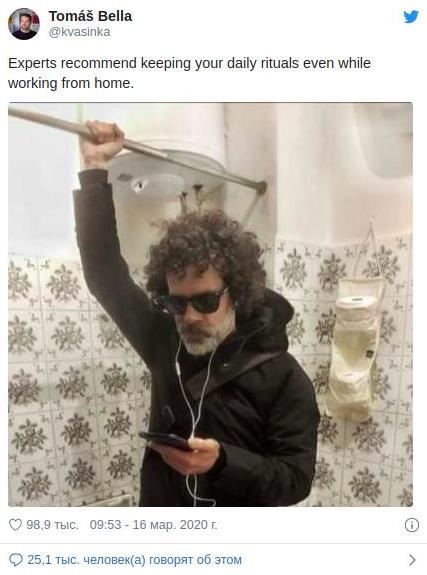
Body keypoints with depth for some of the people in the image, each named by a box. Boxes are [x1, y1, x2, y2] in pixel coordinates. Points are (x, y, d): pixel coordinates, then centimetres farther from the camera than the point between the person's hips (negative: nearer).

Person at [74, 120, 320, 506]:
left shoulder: (283, 376, -17)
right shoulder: (166, 343, -7)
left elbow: (296, 478, -16)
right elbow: (105, 272, -4)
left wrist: (222, 462, -33)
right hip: (159, 502, 3)